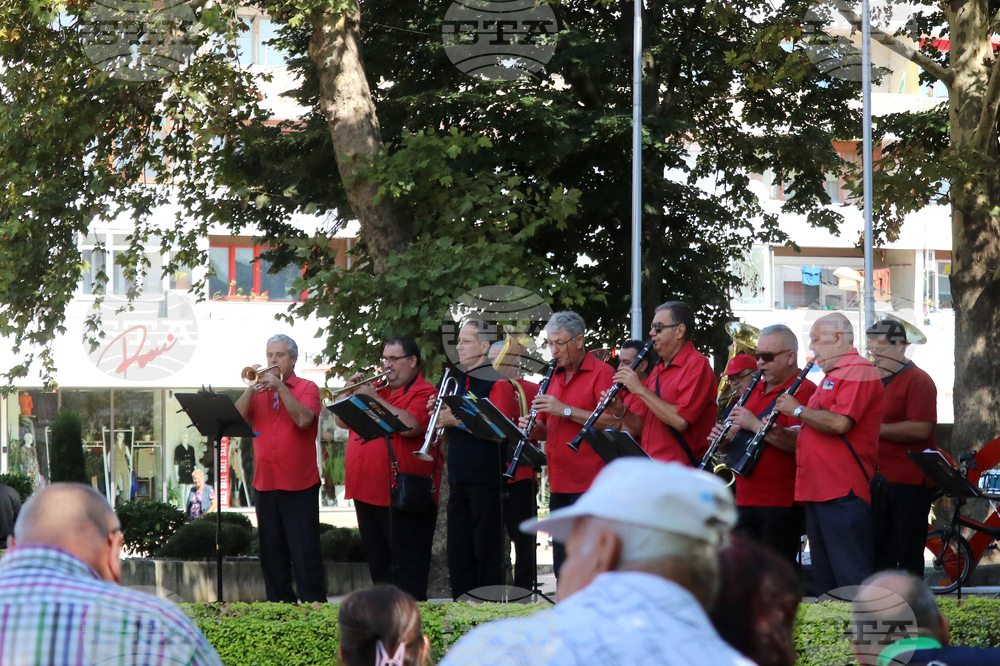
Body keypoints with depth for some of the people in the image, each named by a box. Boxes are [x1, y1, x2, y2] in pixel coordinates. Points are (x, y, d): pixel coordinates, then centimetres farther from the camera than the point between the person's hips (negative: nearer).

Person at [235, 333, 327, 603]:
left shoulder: (306, 388, 2)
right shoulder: (259, 392, 13)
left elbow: (303, 419, -17)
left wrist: (280, 387, -16)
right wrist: (252, 388, -11)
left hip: (299, 484, -5)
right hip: (265, 483, 5)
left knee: (305, 551, -6)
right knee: (272, 553, 7)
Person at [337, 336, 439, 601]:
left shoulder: (424, 393, -5)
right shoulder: (377, 388, 18)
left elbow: (409, 426, -24)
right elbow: (342, 422, 18)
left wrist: (374, 398, -19)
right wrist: (350, 392, 2)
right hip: (367, 493, 8)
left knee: (407, 566, -7)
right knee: (378, 562, 15)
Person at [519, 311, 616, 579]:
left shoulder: (601, 373, -5)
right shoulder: (555, 377, 18)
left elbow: (611, 421, -17)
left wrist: (566, 410, -21)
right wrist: (533, 428, 1)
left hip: (589, 483, -8)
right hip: (559, 484, 8)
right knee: (563, 563, 9)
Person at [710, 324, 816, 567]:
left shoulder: (803, 391, -8)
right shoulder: (753, 390, 18)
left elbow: (796, 442, -22)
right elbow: (741, 437, 28)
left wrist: (754, 424, -22)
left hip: (780, 504, -8)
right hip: (746, 499, 8)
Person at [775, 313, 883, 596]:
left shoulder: (858, 372, -10)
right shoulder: (833, 376, 23)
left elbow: (839, 423, -23)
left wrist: (797, 410, -10)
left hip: (843, 493, -11)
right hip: (819, 492, 11)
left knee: (851, 578, -11)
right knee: (825, 581, 12)